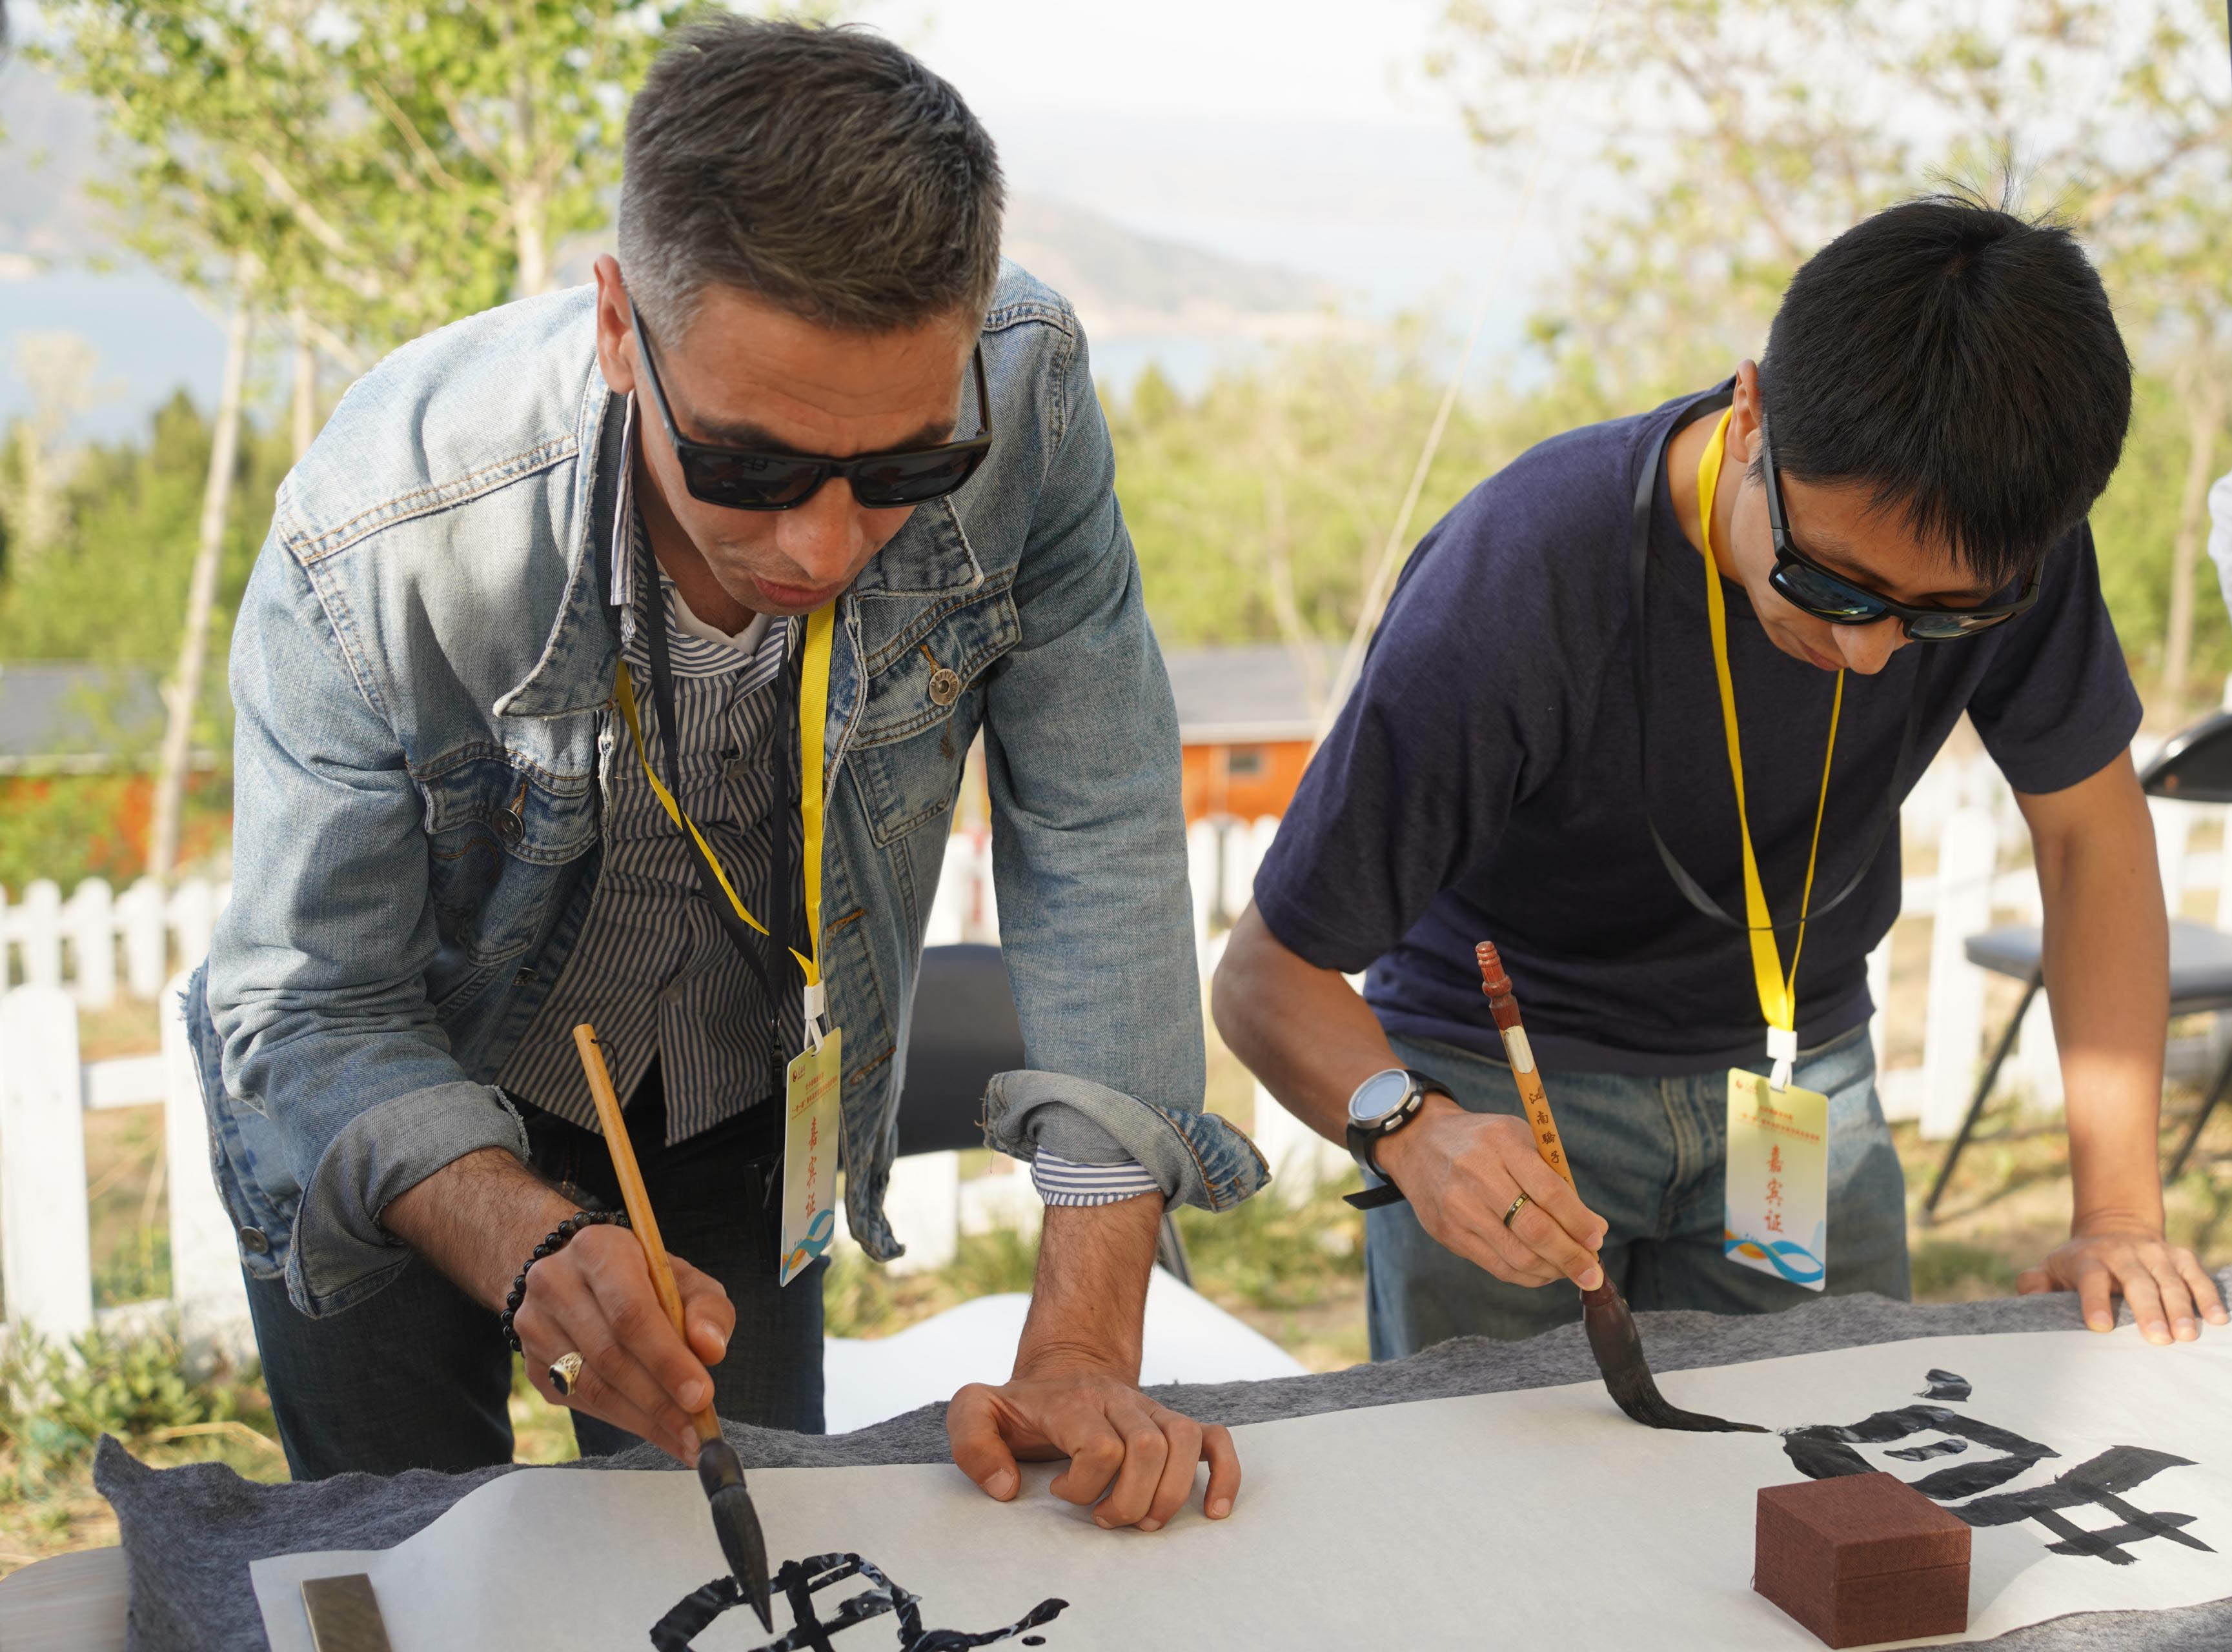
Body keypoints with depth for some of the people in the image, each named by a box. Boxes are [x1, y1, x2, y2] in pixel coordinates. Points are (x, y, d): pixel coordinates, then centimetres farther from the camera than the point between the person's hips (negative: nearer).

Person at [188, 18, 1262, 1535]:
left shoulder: (1020, 395, -30)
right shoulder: (380, 545, -35)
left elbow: (1099, 844, -24)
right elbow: (313, 1014, -25)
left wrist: (1087, 1352, -29)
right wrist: (534, 1254, -45)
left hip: (746, 1116, 2)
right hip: (400, 1121, -2)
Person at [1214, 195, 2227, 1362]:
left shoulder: (1996, 543, -20)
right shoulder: (1512, 589, -33)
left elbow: (2093, 827, -6)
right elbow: (1269, 975, -25)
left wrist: (2120, 1211, -13)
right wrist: (1409, 1129, -47)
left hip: (1799, 1070, 3)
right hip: (1502, 1075, -3)